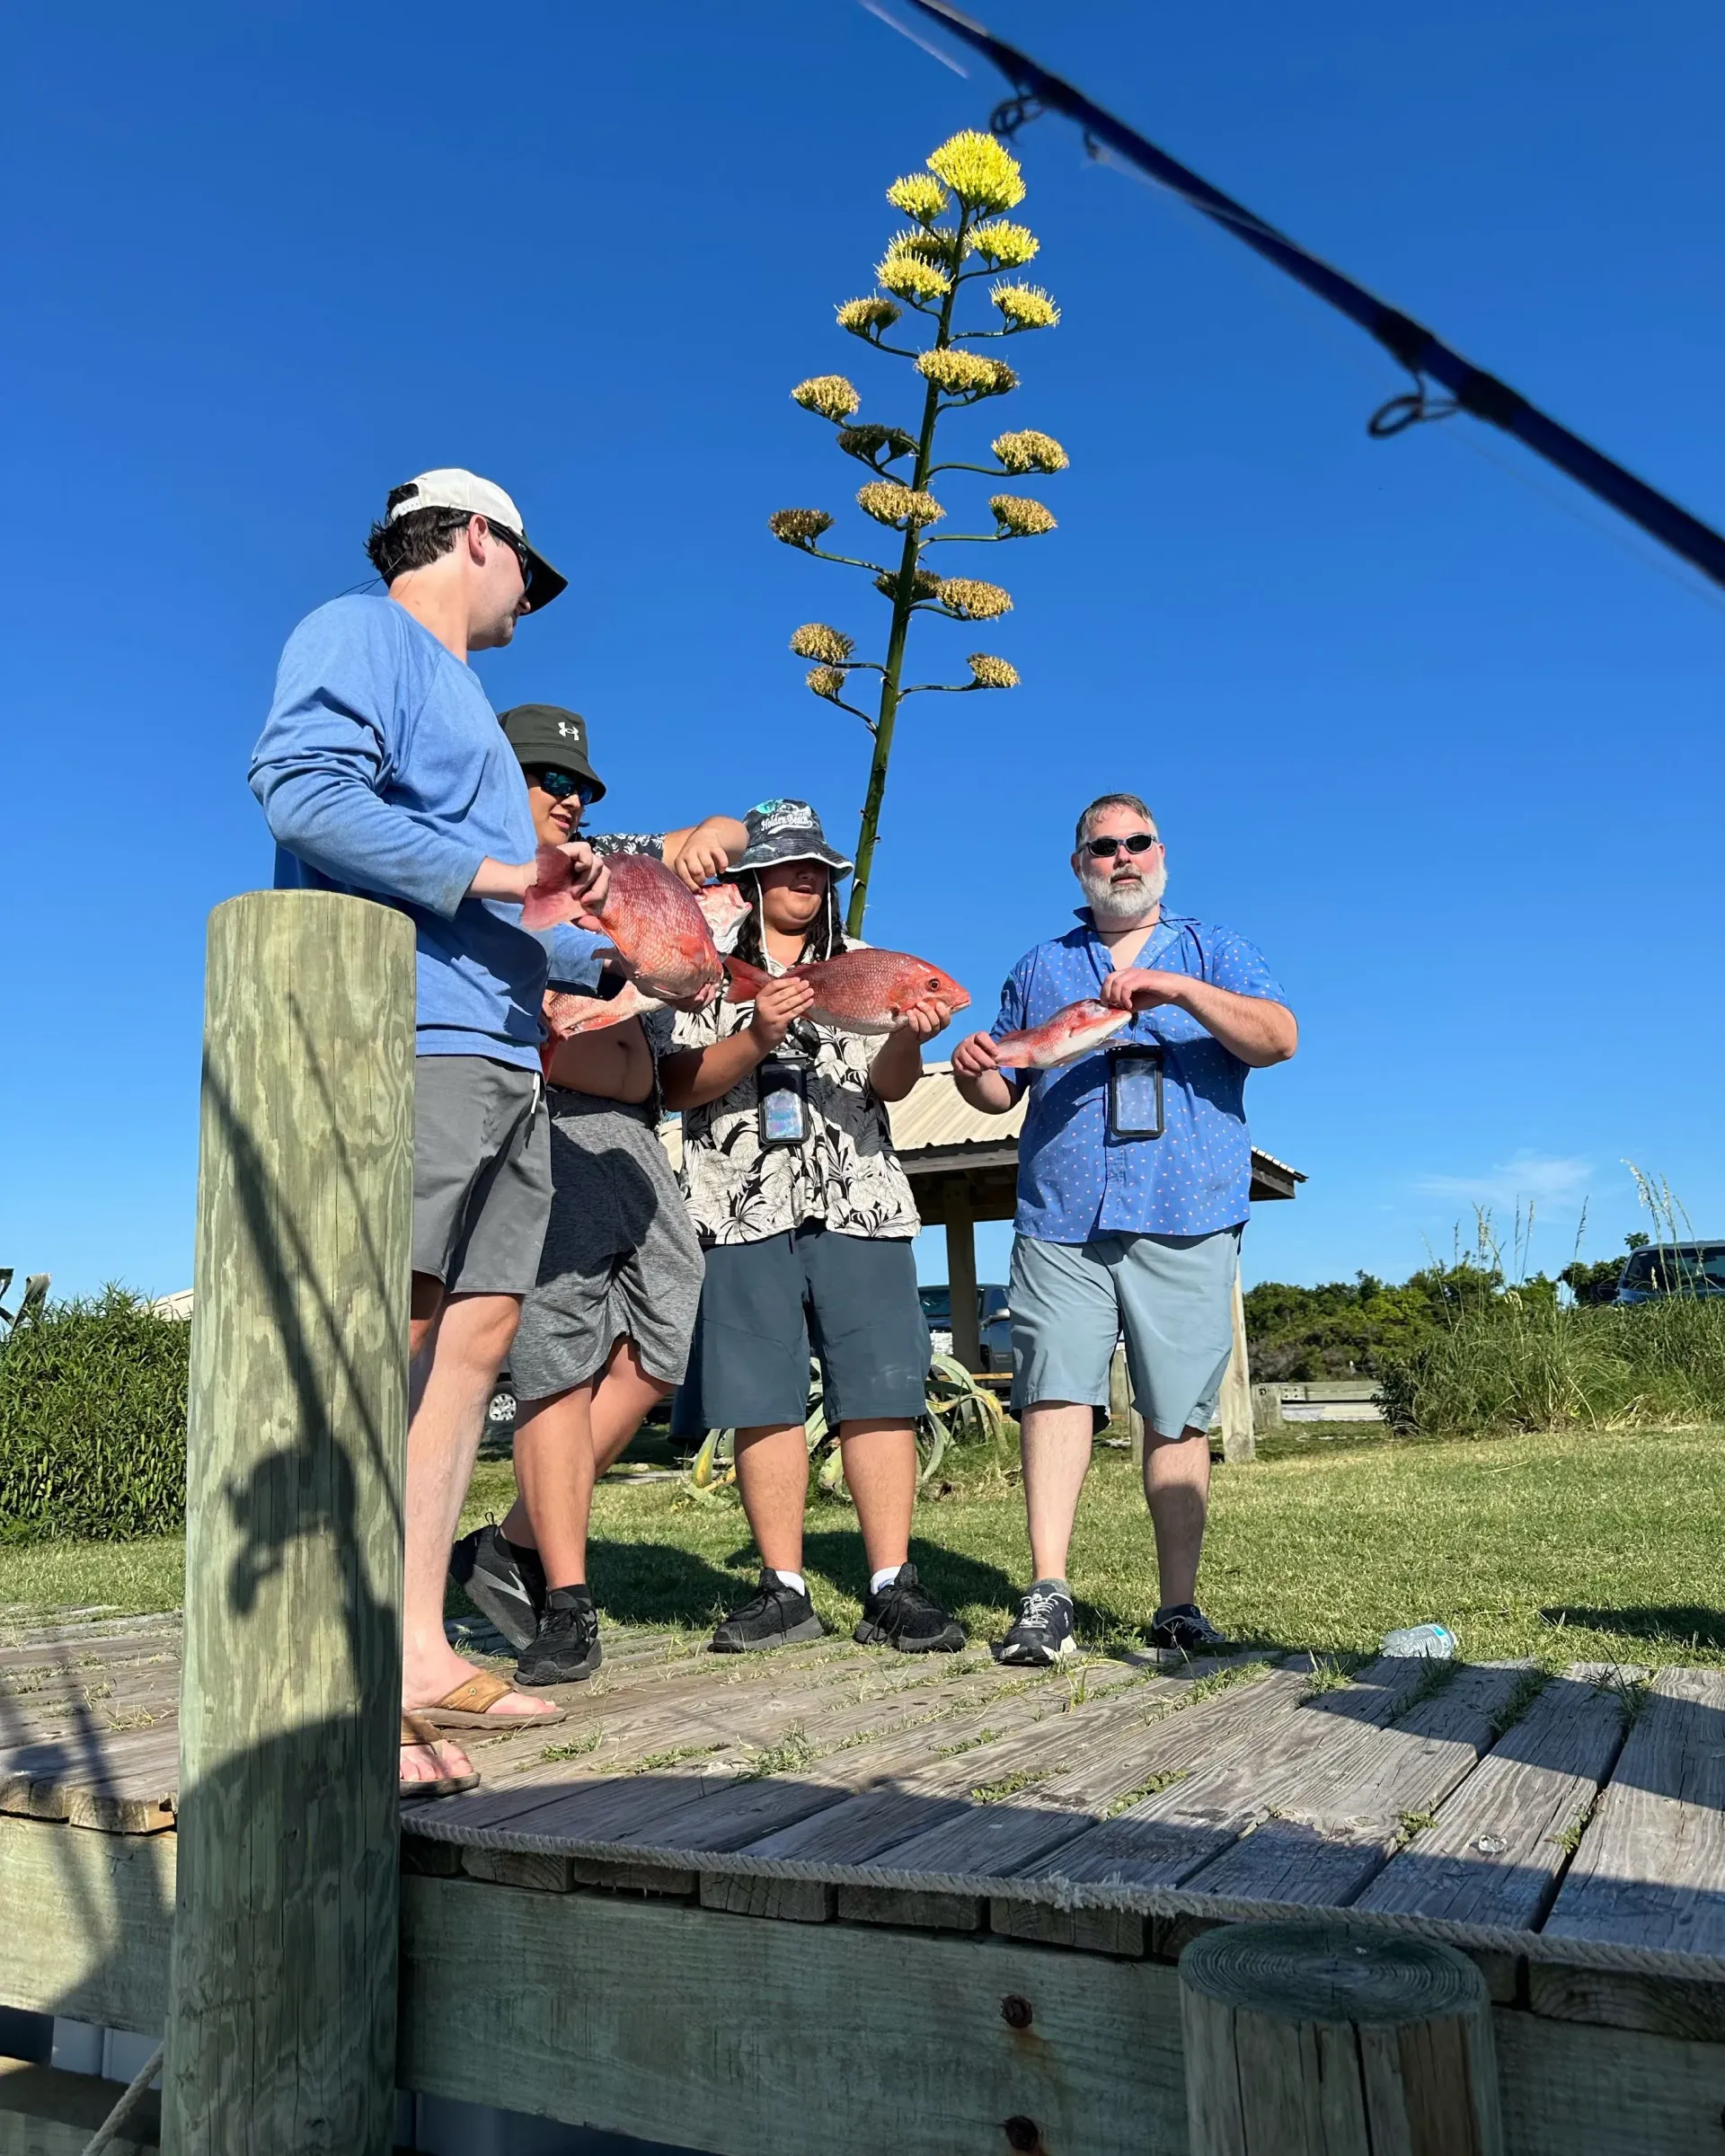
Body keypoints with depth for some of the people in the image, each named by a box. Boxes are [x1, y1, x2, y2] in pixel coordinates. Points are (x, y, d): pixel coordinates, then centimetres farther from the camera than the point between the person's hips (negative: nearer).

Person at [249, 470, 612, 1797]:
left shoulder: (461, 700, 31)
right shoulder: (364, 635, 4)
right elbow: (302, 787, -16)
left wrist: (618, 952, 31)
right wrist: (494, 874, -14)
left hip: (503, 1062, 9)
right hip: (406, 1041, -9)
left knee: (473, 1342, 3)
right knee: (378, 1345, -15)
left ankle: (421, 1657, 8)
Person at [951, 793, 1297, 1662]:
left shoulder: (1212, 950, 15)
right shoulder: (1039, 968, 22)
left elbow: (1280, 1039, -3)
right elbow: (1004, 1089, 23)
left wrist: (1181, 989, -17)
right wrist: (976, 1074, -2)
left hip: (1185, 1222, -1)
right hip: (1059, 1220, 2)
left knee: (1178, 1417, -1)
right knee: (1055, 1391, -11)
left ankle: (1178, 1606, 8)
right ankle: (1047, 1596, -9)